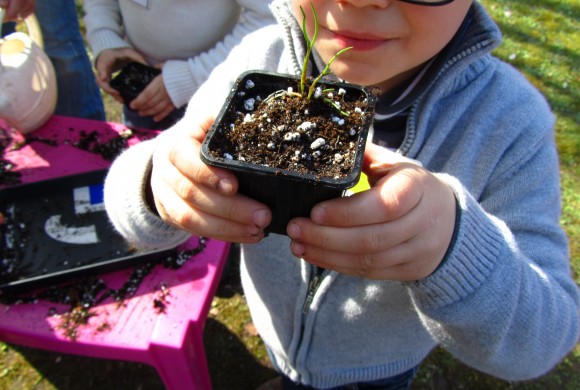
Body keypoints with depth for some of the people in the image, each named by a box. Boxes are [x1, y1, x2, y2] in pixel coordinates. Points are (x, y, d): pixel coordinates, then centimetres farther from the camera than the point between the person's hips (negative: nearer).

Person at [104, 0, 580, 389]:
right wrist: (160, 182, -45)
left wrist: (456, 247, -50)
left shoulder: (511, 121, -29)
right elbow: (134, 207, -20)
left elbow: (542, 339, -27)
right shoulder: (258, 61, -25)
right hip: (275, 334, 3)